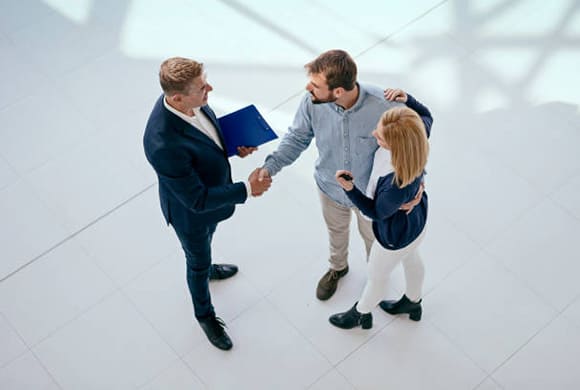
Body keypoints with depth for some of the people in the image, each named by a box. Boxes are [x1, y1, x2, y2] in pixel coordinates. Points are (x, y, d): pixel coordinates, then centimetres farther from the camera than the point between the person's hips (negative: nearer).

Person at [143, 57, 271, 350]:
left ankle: (204, 267, 70)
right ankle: (204, 313, 52)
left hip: (212, 194, 6)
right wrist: (246, 190, -30)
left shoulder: (186, 101, -23)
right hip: (191, 212, -6)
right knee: (198, 262, 23)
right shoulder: (164, 145, -46)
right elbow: (197, 200, -35)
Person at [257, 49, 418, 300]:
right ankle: (337, 267, 66)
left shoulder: (384, 107, -39)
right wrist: (271, 165, -26)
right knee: (336, 231, 33)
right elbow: (297, 137, -12)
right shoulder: (311, 102, -30)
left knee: (372, 235, 29)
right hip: (330, 187, 2)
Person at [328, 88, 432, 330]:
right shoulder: (417, 132, -31)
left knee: (376, 276, 25)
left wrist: (350, 189, -39)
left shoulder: (396, 185, -48)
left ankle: (361, 314, 57)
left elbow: (377, 212, -26)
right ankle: (413, 304, 67)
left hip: (397, 236, -7)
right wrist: (407, 99, -23)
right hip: (416, 220, 7)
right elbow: (426, 115, -4)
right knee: (411, 258, 36)